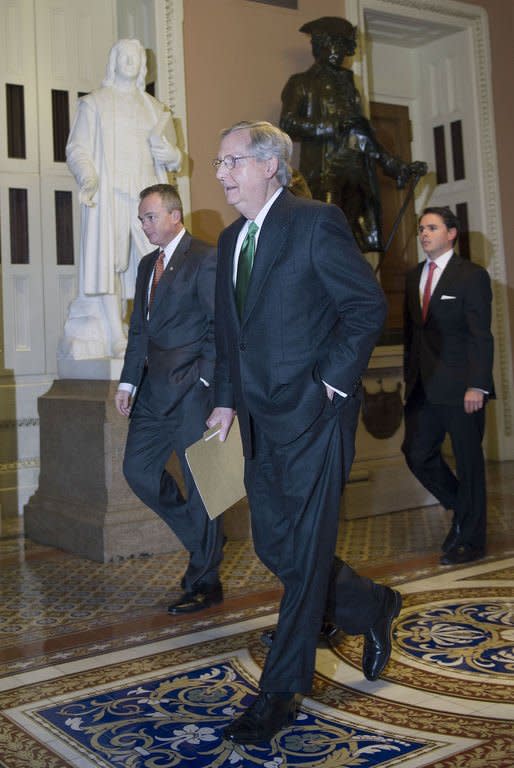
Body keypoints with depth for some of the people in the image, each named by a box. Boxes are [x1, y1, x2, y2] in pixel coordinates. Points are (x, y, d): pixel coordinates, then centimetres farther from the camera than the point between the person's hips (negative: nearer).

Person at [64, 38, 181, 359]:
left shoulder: (156, 109, 22)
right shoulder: (94, 104, 12)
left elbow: (174, 159, 20)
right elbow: (77, 149, 3)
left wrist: (163, 148, -4)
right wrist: (88, 177, -17)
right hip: (109, 193, -3)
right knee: (109, 261, -10)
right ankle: (117, 339, -10)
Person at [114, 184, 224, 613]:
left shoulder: (205, 260, -8)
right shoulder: (148, 264, 17)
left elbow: (220, 327, -13)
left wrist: (207, 382, -17)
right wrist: (128, 382, 12)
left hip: (191, 390, -8)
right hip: (154, 390, 9)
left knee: (199, 484, 0)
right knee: (138, 469, 8)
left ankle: (204, 584, 14)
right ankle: (204, 541, 28)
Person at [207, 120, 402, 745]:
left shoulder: (316, 223, -8)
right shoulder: (230, 239, 15)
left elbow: (368, 305, -10)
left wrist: (332, 380, -13)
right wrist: (225, 398, 12)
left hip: (313, 414, -8)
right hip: (260, 419, 8)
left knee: (306, 556, -1)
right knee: (274, 547, 12)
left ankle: (278, 695, 11)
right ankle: (372, 608, 35)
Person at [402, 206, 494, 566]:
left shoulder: (472, 276, -6)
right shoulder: (414, 276, 14)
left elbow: (481, 336, -11)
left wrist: (477, 386, -18)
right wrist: (410, 375, 11)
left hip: (460, 387, -6)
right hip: (424, 386, 6)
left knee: (468, 461, 3)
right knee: (417, 454, 6)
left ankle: (471, 539, 18)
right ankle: (464, 511, 29)